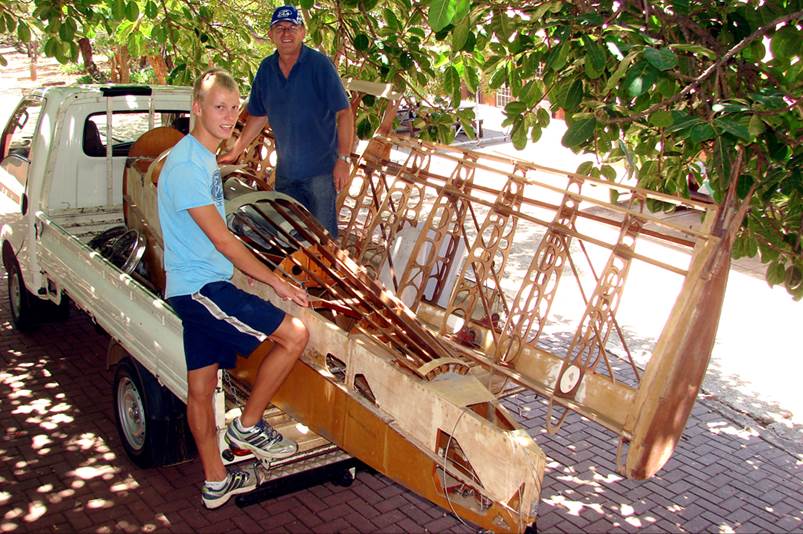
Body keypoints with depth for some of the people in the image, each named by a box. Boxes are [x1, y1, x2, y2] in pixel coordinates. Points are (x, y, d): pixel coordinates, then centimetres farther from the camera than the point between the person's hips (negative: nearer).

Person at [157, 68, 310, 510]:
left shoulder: (204, 159, 14)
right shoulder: (187, 165, -17)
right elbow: (223, 241, -19)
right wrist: (279, 283, -14)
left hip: (195, 289, 10)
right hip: (201, 287, -10)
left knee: (201, 385, 14)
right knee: (294, 334, -11)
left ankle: (215, 482, 25)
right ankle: (247, 426, 4)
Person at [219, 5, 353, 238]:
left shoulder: (319, 65, -10)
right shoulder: (266, 69, 7)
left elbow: (344, 113, -12)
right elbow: (258, 116, 16)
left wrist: (343, 159, -18)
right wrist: (234, 153, 15)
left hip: (321, 168, -5)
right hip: (285, 170, 6)